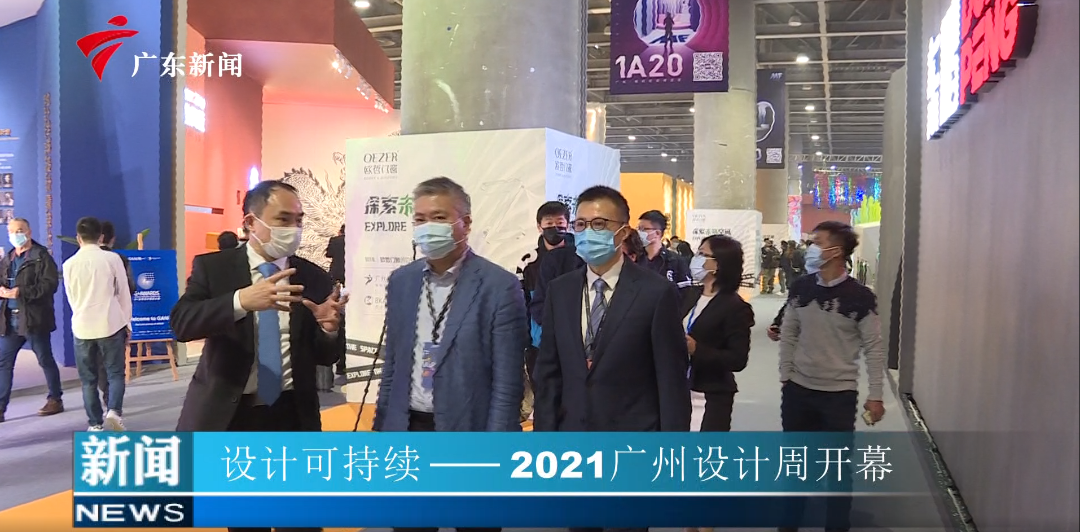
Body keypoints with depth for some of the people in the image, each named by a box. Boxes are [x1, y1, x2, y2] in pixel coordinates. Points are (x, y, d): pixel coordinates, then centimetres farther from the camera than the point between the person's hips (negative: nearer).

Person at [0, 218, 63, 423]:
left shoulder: (41, 257, -6)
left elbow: (50, 284, -16)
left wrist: (21, 292, -23)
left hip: (34, 319, -6)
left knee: (46, 360, 6)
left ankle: (55, 400, 20)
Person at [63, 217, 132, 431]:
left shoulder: (69, 264, 1)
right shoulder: (112, 258, -4)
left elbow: (71, 298, 12)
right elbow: (124, 293, 1)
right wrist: (127, 323, 11)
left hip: (82, 327, 2)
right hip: (111, 324, -2)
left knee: (88, 378, 9)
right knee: (115, 372, 8)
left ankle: (95, 423, 10)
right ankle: (114, 411, -12)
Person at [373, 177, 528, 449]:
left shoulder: (499, 286, -12)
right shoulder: (400, 281, 5)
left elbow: (507, 384, -12)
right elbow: (392, 366, 13)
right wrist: (381, 424, 11)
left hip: (466, 434, -5)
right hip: (406, 429, 5)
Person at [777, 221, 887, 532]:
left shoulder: (859, 297, -13)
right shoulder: (800, 289, -1)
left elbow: (874, 348, -8)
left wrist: (875, 395, -8)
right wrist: (785, 375, 6)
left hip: (839, 394, -4)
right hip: (797, 390, 4)